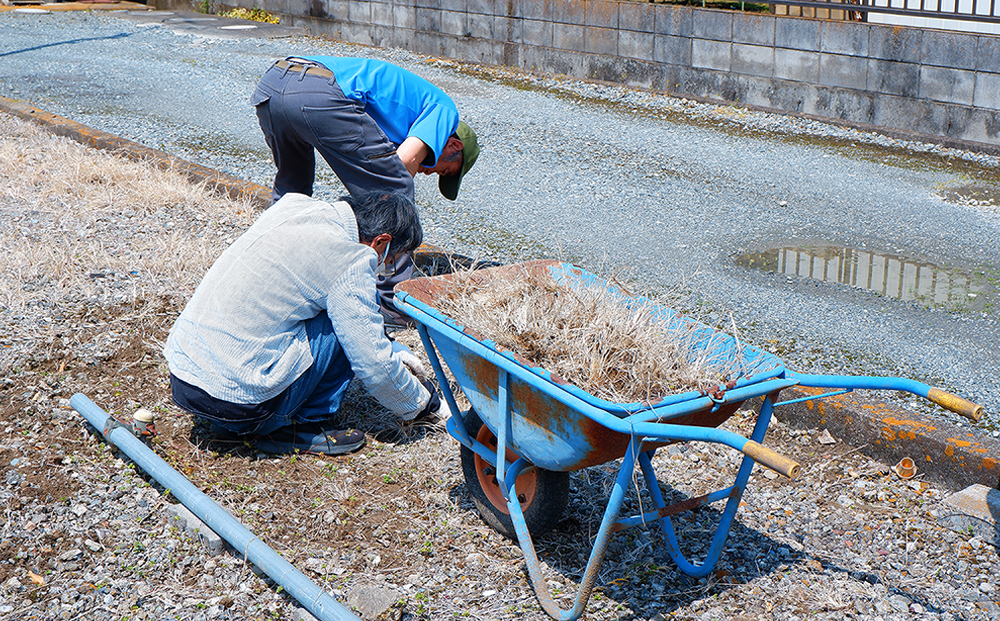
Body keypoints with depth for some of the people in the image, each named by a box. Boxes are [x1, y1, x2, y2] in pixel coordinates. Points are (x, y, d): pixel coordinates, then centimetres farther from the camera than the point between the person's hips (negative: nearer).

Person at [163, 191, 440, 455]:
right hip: (235, 403, -8)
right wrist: (418, 402, 13)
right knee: (349, 325, -1)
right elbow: (375, 367, -8)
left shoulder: (293, 205, 11)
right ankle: (306, 425, 6)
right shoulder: (351, 262, -12)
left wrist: (391, 349, 32)